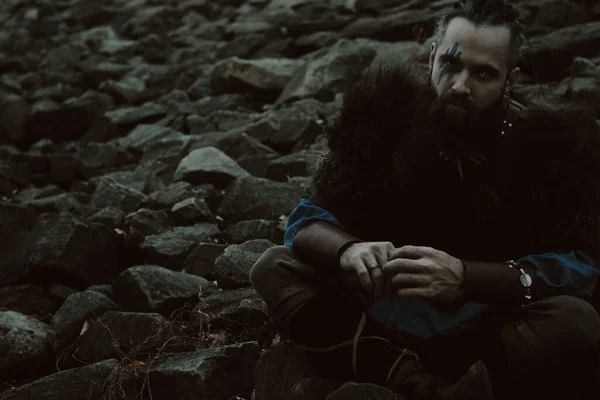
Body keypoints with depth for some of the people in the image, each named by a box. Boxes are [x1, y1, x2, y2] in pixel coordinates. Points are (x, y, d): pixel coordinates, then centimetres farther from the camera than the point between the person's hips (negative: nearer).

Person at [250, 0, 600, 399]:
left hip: (489, 334, -3)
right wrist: (348, 250, -32)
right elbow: (310, 219, -7)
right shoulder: (387, 111, -6)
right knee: (275, 267, -15)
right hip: (388, 320, 3)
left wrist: (464, 277, -37)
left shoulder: (553, 144, -12)